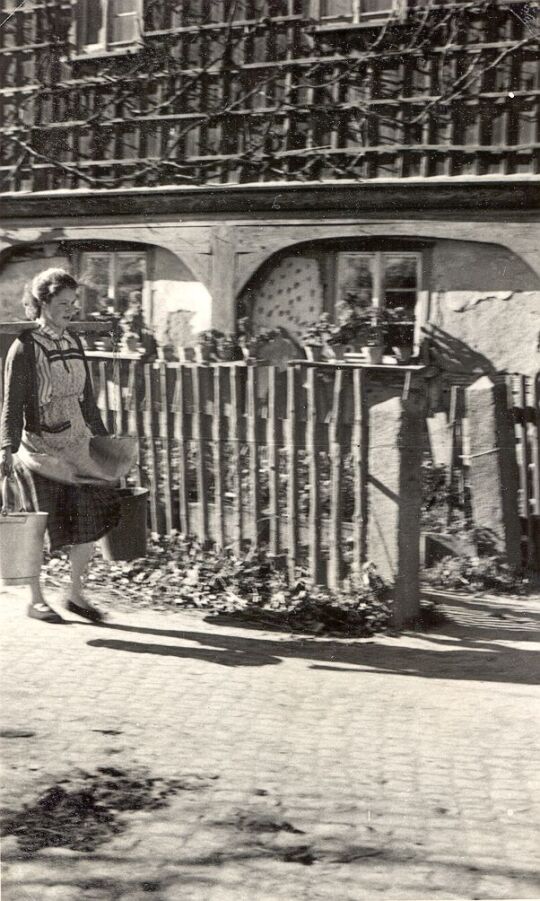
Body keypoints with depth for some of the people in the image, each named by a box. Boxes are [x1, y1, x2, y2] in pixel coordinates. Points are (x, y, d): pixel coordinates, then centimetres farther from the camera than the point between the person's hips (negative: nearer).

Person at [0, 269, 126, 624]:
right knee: (41, 529, 3)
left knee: (93, 521, 1)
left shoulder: (74, 342, 8)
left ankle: (77, 595, 18)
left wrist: (103, 436, 18)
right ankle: (37, 600, 21)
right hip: (40, 449, -6)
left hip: (77, 446, 6)